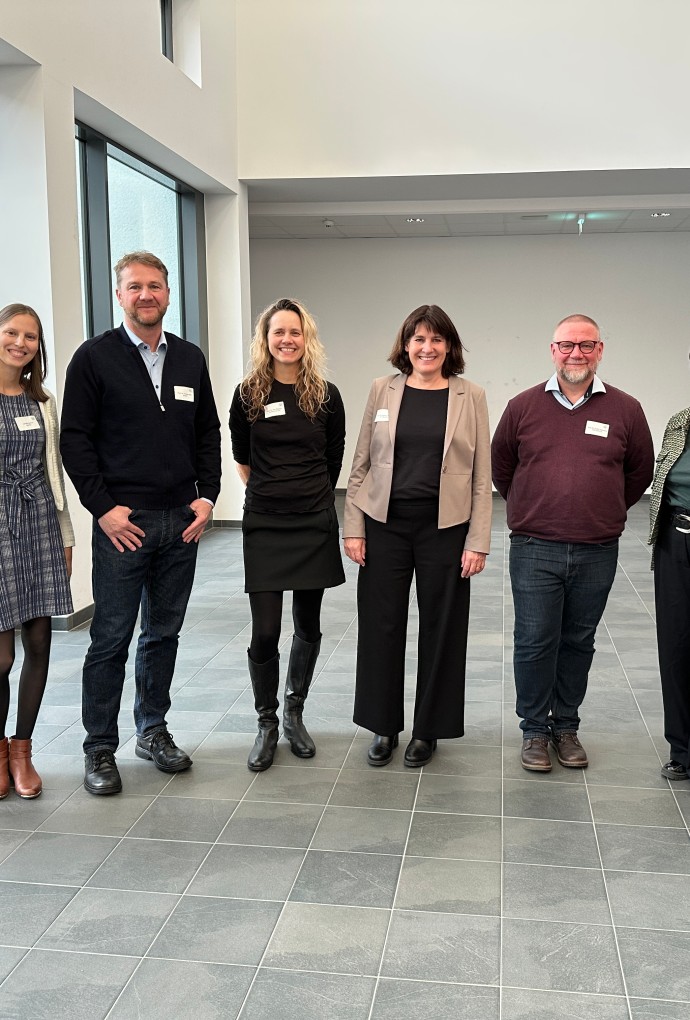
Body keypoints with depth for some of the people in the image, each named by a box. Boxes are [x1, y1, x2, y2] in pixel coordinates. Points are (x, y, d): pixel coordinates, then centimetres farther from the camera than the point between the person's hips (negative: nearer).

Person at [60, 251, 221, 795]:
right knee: (111, 640, 1)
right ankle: (100, 749, 14)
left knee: (164, 633, 14)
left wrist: (207, 495, 3)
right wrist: (103, 507, -12)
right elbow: (76, 438, -5)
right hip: (122, 522, -4)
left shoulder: (190, 359, 11)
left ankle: (153, 731, 28)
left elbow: (208, 433, 15)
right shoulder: (94, 357, -2)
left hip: (182, 521, 5)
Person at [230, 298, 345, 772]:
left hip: (315, 523, 1)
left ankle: (295, 714, 29)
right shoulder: (248, 394, -1)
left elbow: (334, 459, 11)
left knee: (308, 627, 10)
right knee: (265, 632, -4)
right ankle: (267, 724, 15)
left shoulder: (325, 395, 1)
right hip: (264, 524, -1)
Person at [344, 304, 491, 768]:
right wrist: (353, 529, 0)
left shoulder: (470, 397, 1)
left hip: (445, 528, -1)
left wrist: (478, 542, -5)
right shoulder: (383, 391, 4)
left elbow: (482, 476, 0)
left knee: (441, 629, 7)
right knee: (381, 625, 6)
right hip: (385, 525, 1)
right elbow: (361, 464, 5)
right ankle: (384, 725, 24)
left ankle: (428, 729, 24)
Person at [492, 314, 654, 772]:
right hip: (535, 550, -1)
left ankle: (566, 726, 28)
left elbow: (639, 472, 13)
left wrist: (604, 513, 14)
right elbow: (500, 466, 12)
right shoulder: (523, 406, 0)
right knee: (535, 643, 3)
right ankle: (535, 729, 19)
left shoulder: (625, 409, 0)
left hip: (597, 553, 1)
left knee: (579, 643, 13)